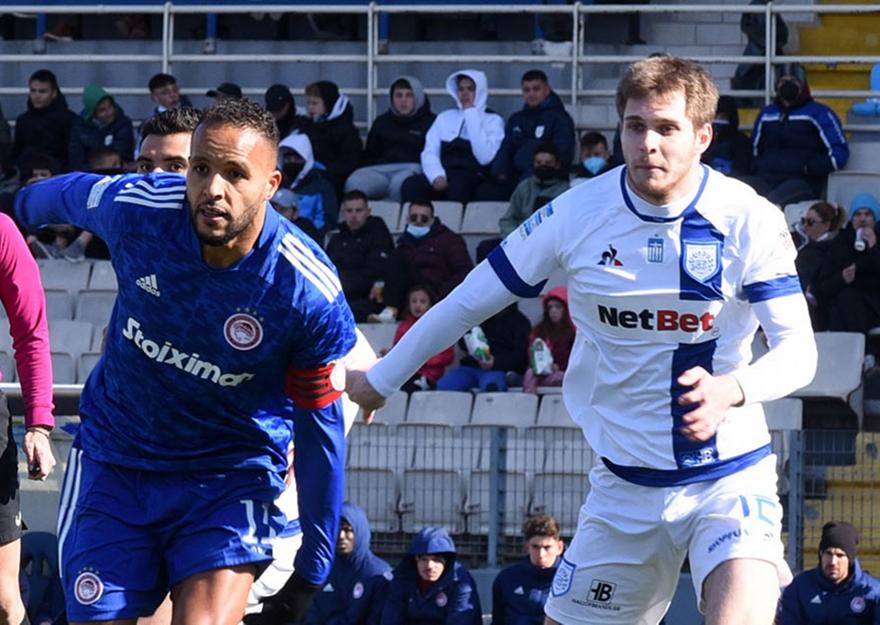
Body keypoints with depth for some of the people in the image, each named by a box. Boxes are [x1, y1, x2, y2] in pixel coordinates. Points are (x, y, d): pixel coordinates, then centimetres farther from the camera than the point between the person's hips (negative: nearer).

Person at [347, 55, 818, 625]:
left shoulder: (749, 220, -12)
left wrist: (733, 388, -34)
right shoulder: (576, 214, -7)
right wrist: (380, 380, 14)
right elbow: (468, 302, 5)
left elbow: (798, 350, -13)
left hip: (731, 478, -3)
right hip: (625, 486, 3)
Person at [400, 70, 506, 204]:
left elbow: (484, 157, -7)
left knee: (458, 185, -40)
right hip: (444, 177, 3)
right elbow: (429, 153, 11)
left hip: (474, 179, -3)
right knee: (411, 185, -29)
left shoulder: (493, 120, 10)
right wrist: (437, 176, -12)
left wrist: (471, 115, -2)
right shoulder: (445, 118, 23)